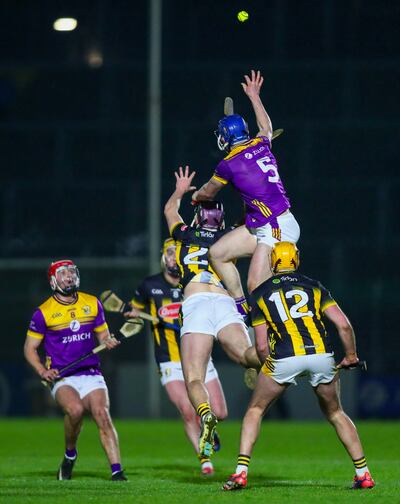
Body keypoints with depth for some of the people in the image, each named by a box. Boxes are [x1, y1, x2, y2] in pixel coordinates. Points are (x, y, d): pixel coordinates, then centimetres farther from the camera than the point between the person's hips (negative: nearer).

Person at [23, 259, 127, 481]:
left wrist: (108, 342, -4)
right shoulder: (43, 312, 0)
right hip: (62, 378, -3)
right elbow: (30, 348, 7)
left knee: (102, 415, -21)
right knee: (75, 409, -31)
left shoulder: (92, 304, 10)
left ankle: (116, 470, -24)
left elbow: (103, 336, 21)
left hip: (91, 374, 3)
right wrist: (43, 371, -10)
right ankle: (70, 455, -6)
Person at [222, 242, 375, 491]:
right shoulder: (313, 286, 19)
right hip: (322, 355, 2)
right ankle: (363, 474, 19)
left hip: (285, 357, -2)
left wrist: (269, 363, 30)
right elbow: (344, 324, 8)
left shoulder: (260, 293, 17)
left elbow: (262, 345, 12)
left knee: (255, 411, 19)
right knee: (335, 413, 24)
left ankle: (241, 472, 5)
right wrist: (351, 355, 23)